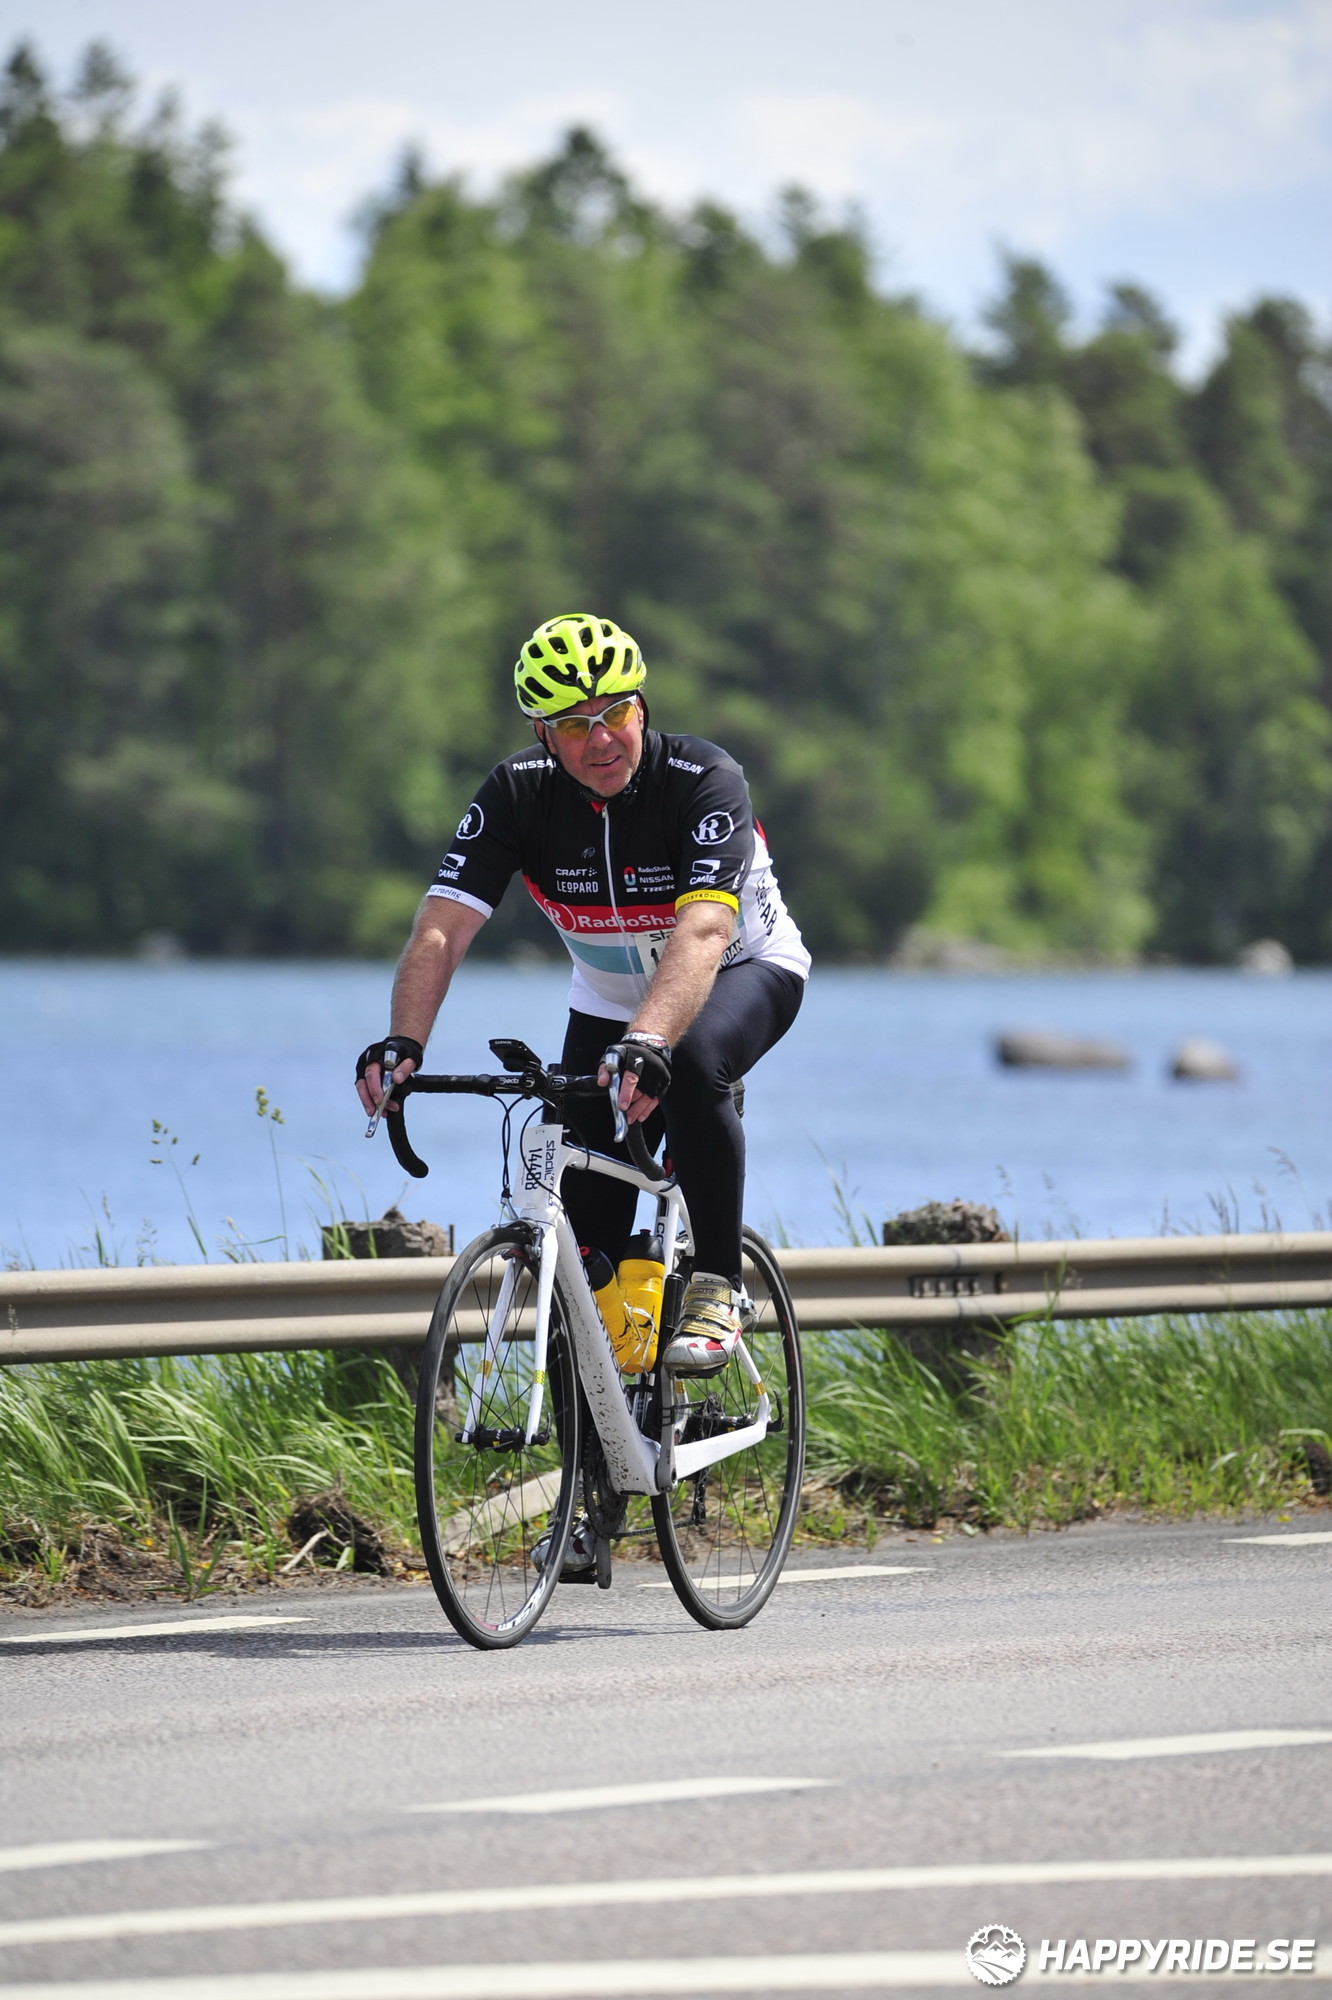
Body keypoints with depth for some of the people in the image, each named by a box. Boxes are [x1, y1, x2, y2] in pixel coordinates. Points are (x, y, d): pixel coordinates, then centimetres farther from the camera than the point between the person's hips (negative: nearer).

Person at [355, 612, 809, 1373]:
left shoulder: (703, 780, -31)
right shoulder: (519, 792, -21)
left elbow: (701, 932, -45)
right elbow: (442, 929, -29)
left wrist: (648, 1042, -62)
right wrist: (404, 1041, -47)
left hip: (743, 973, -4)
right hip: (610, 998, 4)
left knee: (692, 1060, -38)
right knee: (587, 1228, -5)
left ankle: (716, 1290, -24)